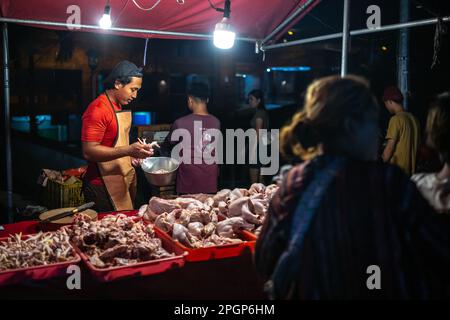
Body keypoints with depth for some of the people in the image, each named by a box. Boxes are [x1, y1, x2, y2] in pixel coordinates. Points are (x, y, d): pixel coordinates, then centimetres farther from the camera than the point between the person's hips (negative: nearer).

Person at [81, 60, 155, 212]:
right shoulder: (97, 110, -17)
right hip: (104, 187, -9)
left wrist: (132, 155, 7)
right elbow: (89, 152, -24)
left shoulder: (121, 106, 12)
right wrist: (128, 150, -30)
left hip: (124, 180, 9)